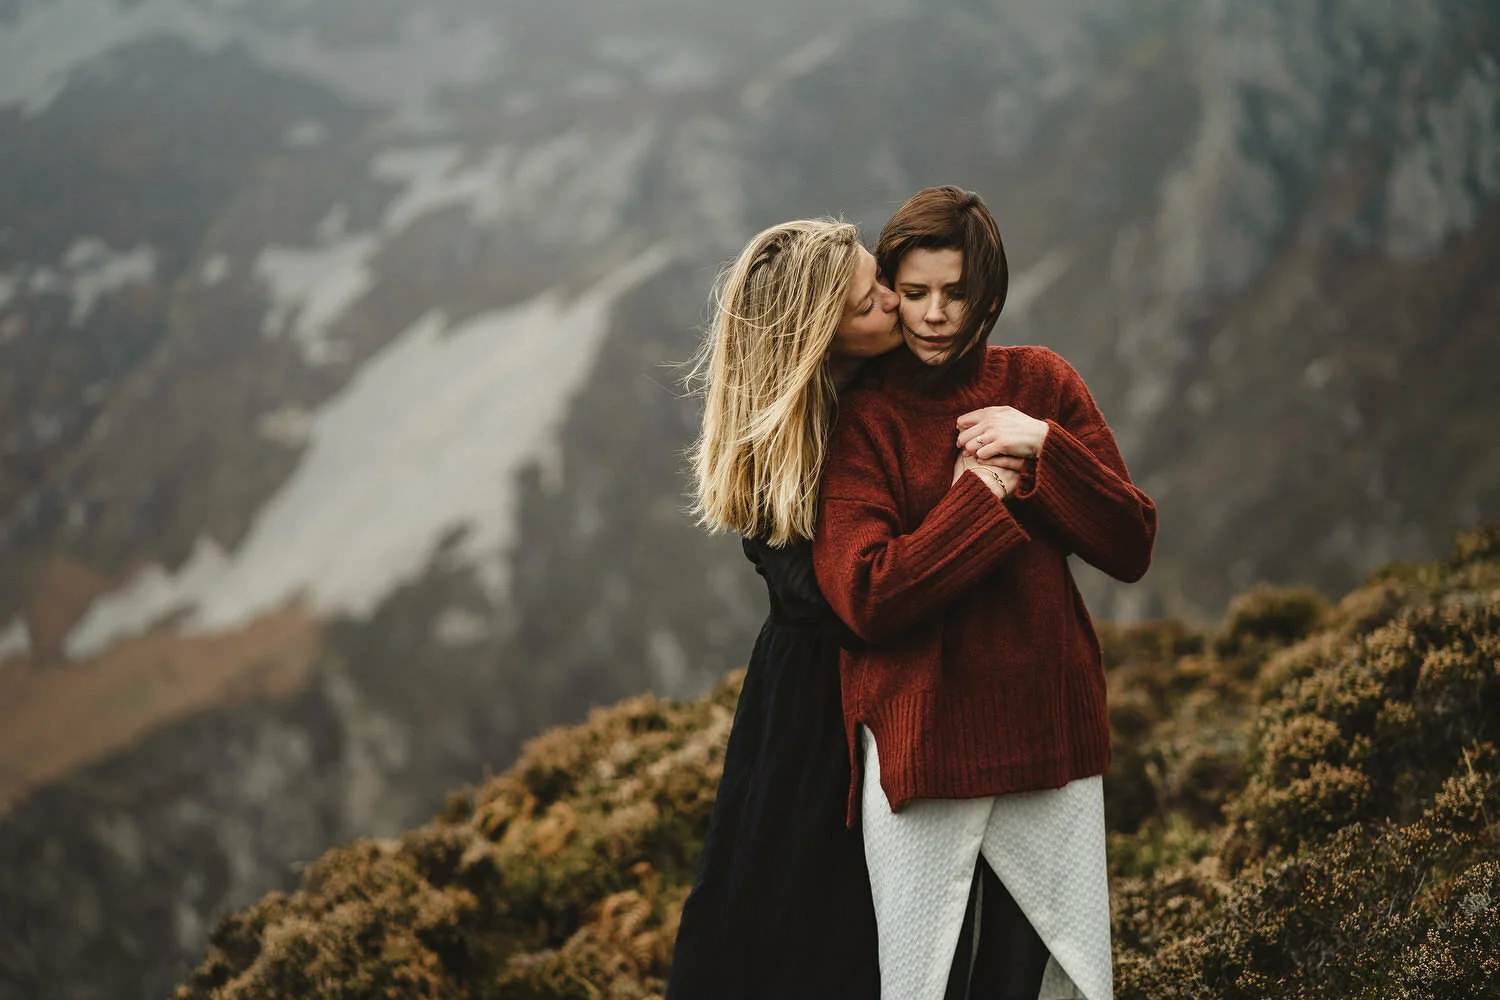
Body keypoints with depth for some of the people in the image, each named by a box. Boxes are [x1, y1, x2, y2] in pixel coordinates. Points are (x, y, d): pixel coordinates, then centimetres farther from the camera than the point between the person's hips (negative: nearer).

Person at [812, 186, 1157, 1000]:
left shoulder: (1041, 383, 6)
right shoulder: (861, 420, -4)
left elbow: (1131, 549, 1)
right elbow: (868, 597, -17)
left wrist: (1044, 449, -12)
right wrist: (982, 495, -14)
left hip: (1049, 734, 3)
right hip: (923, 745, -3)